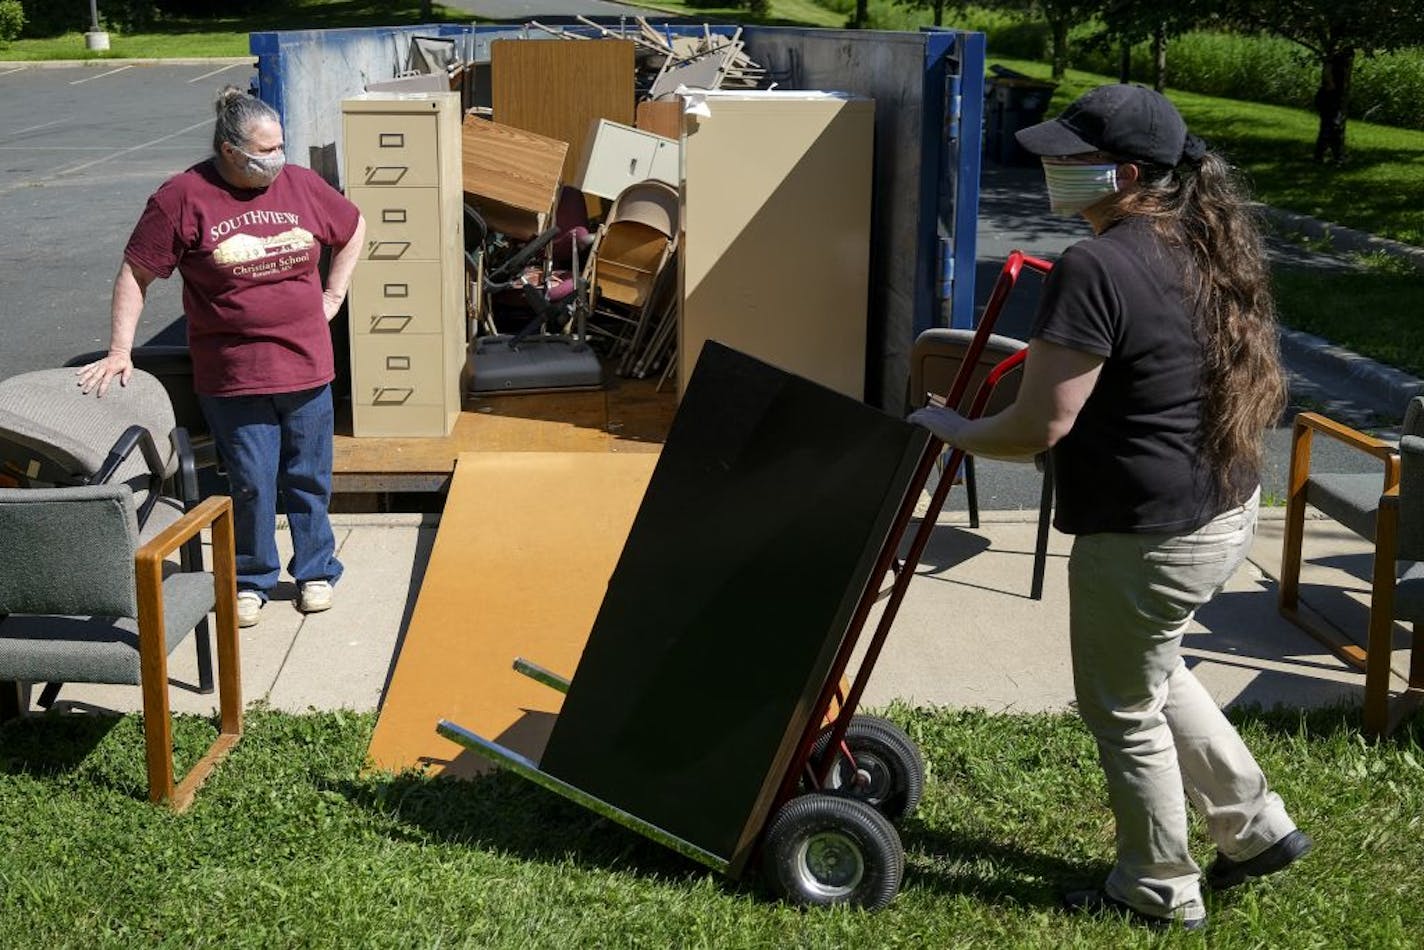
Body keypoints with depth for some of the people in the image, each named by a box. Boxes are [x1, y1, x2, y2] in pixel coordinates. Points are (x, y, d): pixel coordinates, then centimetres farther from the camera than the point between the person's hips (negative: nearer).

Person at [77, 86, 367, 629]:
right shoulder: (183, 197, -9)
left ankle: (316, 570, 28)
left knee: (309, 478, 12)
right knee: (250, 484, 5)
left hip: (306, 366, 3)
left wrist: (332, 296, 11)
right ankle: (251, 580, 23)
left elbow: (353, 230, 19)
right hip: (232, 375, -3)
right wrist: (120, 351, -10)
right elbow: (136, 273, -5)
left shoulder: (301, 185, 1)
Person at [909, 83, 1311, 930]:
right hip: (1229, 509, 9)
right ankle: (1258, 827, 39)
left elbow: (1038, 428, -22)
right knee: (1155, 674, 29)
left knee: (1123, 709, 12)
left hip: (1148, 536, -9)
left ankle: (1161, 893, 30)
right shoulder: (1206, 244, 5)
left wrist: (948, 429, -4)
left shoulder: (1095, 269, -23)